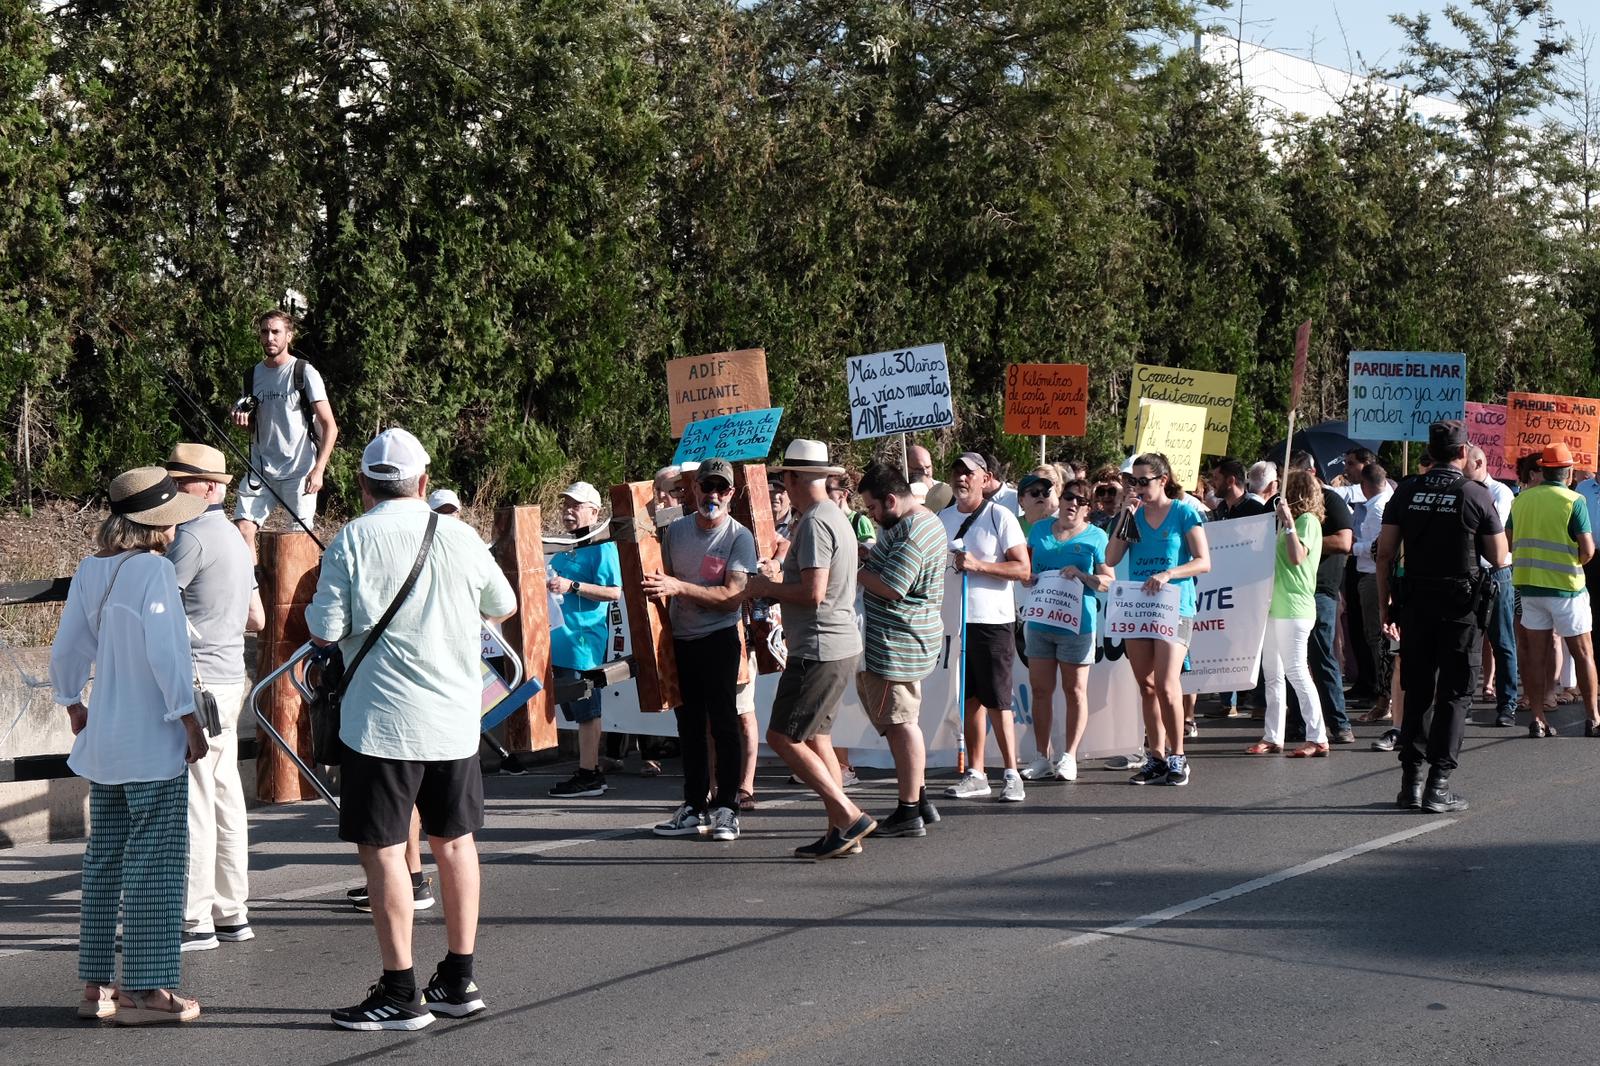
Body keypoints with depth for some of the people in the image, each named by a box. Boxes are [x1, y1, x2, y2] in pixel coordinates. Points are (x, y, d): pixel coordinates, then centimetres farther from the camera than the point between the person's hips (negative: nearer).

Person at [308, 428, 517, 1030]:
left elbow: (324, 633, -9)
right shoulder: (459, 536, 2)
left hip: (382, 720, -4)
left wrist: (316, 612, 13)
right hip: (454, 715, 4)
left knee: (381, 848, 1)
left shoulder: (352, 540, -8)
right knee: (454, 840, 14)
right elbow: (504, 608, 15)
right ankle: (458, 981, 21)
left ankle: (400, 995, 1)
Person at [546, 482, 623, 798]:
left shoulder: (602, 547, -9)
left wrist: (571, 586, -23)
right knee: (579, 711, 13)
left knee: (586, 711, -5)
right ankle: (590, 770, 20)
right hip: (561, 640, 9)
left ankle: (588, 775, -1)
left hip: (585, 639, -9)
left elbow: (614, 592, -18)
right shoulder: (563, 548, 17)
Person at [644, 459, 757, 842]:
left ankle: (725, 808, 1)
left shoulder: (739, 537, -8)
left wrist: (678, 587, -24)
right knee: (689, 724, 10)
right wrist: (656, 589, 0)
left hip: (719, 639, -5)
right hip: (680, 638, 5)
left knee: (723, 721, -4)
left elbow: (733, 596, -18)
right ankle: (695, 807, 18)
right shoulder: (675, 531, 7)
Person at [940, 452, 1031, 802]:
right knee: (970, 698, 9)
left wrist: (978, 565, -19)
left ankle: (1012, 775, 1)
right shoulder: (943, 518, 12)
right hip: (955, 619, 5)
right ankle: (975, 774, 14)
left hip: (993, 619, -5)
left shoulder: (1000, 517, -5)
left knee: (997, 701, -5)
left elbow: (1023, 568, -10)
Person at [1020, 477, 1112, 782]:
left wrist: (1082, 576, -19)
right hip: (1040, 620, 4)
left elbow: (1108, 581, -3)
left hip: (1077, 623, -4)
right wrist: (1028, 578, -2)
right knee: (1040, 689, 5)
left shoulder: (1096, 536, 0)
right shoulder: (1039, 529, 11)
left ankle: (1068, 757, 10)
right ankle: (1042, 757, 12)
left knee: (1075, 690, 2)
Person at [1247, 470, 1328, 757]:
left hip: (1294, 607, -10)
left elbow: (1298, 557, -22)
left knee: (1295, 671, -11)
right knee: (1272, 671, 10)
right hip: (1276, 605, 10)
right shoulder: (1291, 520, 19)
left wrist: (1288, 522, -22)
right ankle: (1273, 736, 15)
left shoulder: (1307, 520, -9)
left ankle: (1317, 738, -8)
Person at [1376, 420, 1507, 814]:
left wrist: (1384, 603, 7)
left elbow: (1385, 553, 0)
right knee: (1454, 694, 3)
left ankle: (1410, 782, 11)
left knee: (1416, 692, 11)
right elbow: (1499, 556, -3)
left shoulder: (1407, 492, 1)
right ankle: (1438, 785, -1)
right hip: (1460, 604, -3)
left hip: (1415, 603, 3)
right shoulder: (1476, 495, -7)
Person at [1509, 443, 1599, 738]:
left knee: (1537, 652, 7)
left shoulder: (1521, 500, 4)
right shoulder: (1573, 501, -10)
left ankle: (1538, 718, 6)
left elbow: (1510, 545, 9)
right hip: (1565, 587, -4)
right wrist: (1574, 562, 7)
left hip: (1528, 584, 4)